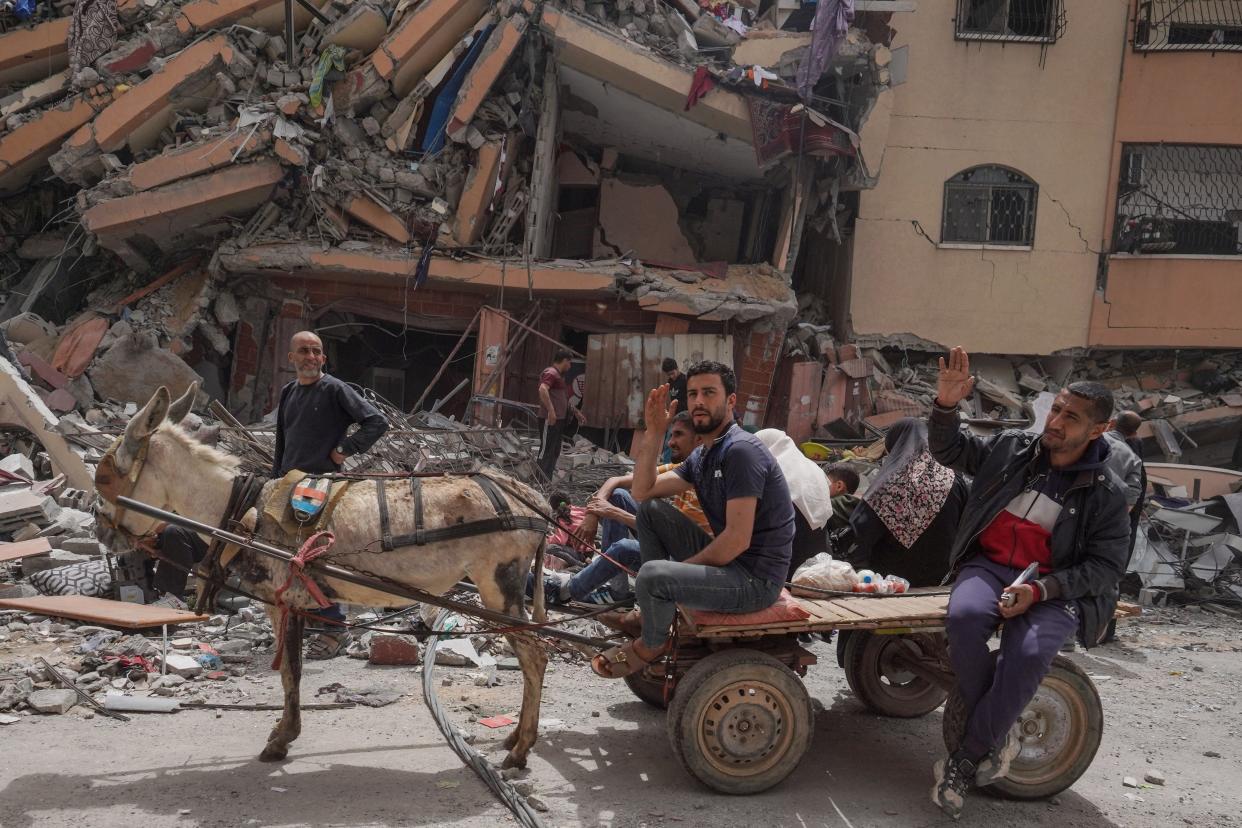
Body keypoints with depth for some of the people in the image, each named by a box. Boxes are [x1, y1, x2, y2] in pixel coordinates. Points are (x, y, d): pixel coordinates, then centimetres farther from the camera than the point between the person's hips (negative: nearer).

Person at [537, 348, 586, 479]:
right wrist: (551, 410, -32)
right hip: (551, 420, -11)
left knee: (554, 453, 14)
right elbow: (542, 389, -29)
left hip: (558, 420, 11)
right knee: (546, 452, -9)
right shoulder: (551, 373, -10)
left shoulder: (558, 375, 23)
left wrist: (575, 412, 36)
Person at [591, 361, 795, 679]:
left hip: (756, 578, -9)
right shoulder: (702, 455, 12)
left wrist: (683, 567, -12)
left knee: (653, 574, -28)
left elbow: (738, 539, -24)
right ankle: (654, 610, 17)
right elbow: (643, 490, 11)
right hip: (727, 558, 10)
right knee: (649, 511, 12)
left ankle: (651, 646, 4)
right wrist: (653, 433, 0)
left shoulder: (740, 450, -18)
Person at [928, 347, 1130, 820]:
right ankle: (999, 736, -13)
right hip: (989, 566, 2)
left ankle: (966, 757, -15)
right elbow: (949, 450, 16)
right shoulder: (1010, 449, 8)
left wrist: (1039, 590, -17)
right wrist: (946, 406, -6)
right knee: (964, 617, -33)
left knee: (1030, 654, -33)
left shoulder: (1106, 493, 1)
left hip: (1054, 589, -2)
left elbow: (1106, 566, -3)